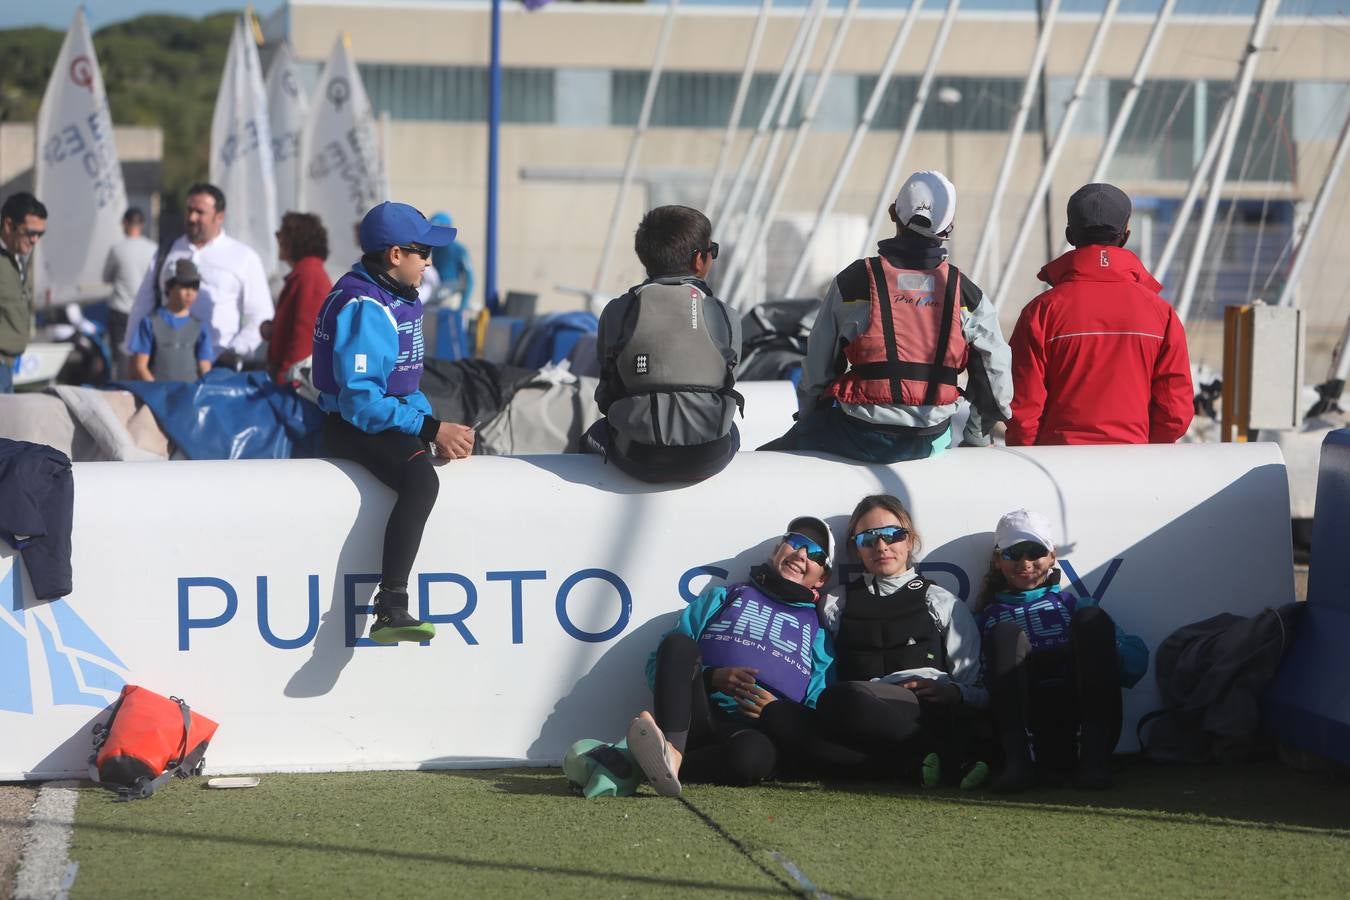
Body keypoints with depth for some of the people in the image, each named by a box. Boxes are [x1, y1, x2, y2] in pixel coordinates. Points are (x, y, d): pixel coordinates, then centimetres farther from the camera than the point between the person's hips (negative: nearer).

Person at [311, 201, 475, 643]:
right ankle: (391, 610, -43)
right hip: (353, 427, -11)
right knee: (422, 479, -34)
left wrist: (442, 430, 3)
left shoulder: (397, 299, 14)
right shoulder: (364, 308, -19)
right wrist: (430, 429, -24)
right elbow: (361, 401, -26)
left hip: (387, 418, 11)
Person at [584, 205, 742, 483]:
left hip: (636, 460, -1)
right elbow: (726, 386, 4)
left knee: (596, 433, 34)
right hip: (708, 459, 1)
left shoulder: (616, 313, -4)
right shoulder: (724, 318, -5)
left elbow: (605, 394, 3)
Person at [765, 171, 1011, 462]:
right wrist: (976, 436, 24)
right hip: (930, 443, 2)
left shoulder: (853, 281, -6)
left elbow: (817, 369, 0)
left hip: (862, 438, -2)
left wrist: (807, 425, 18)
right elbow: (996, 377, 7)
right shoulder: (966, 294, 0)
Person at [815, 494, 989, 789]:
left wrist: (953, 693, -9)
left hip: (932, 708, -2)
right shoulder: (837, 603, 30)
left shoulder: (941, 603, 24)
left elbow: (976, 690, 13)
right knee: (838, 698, -38)